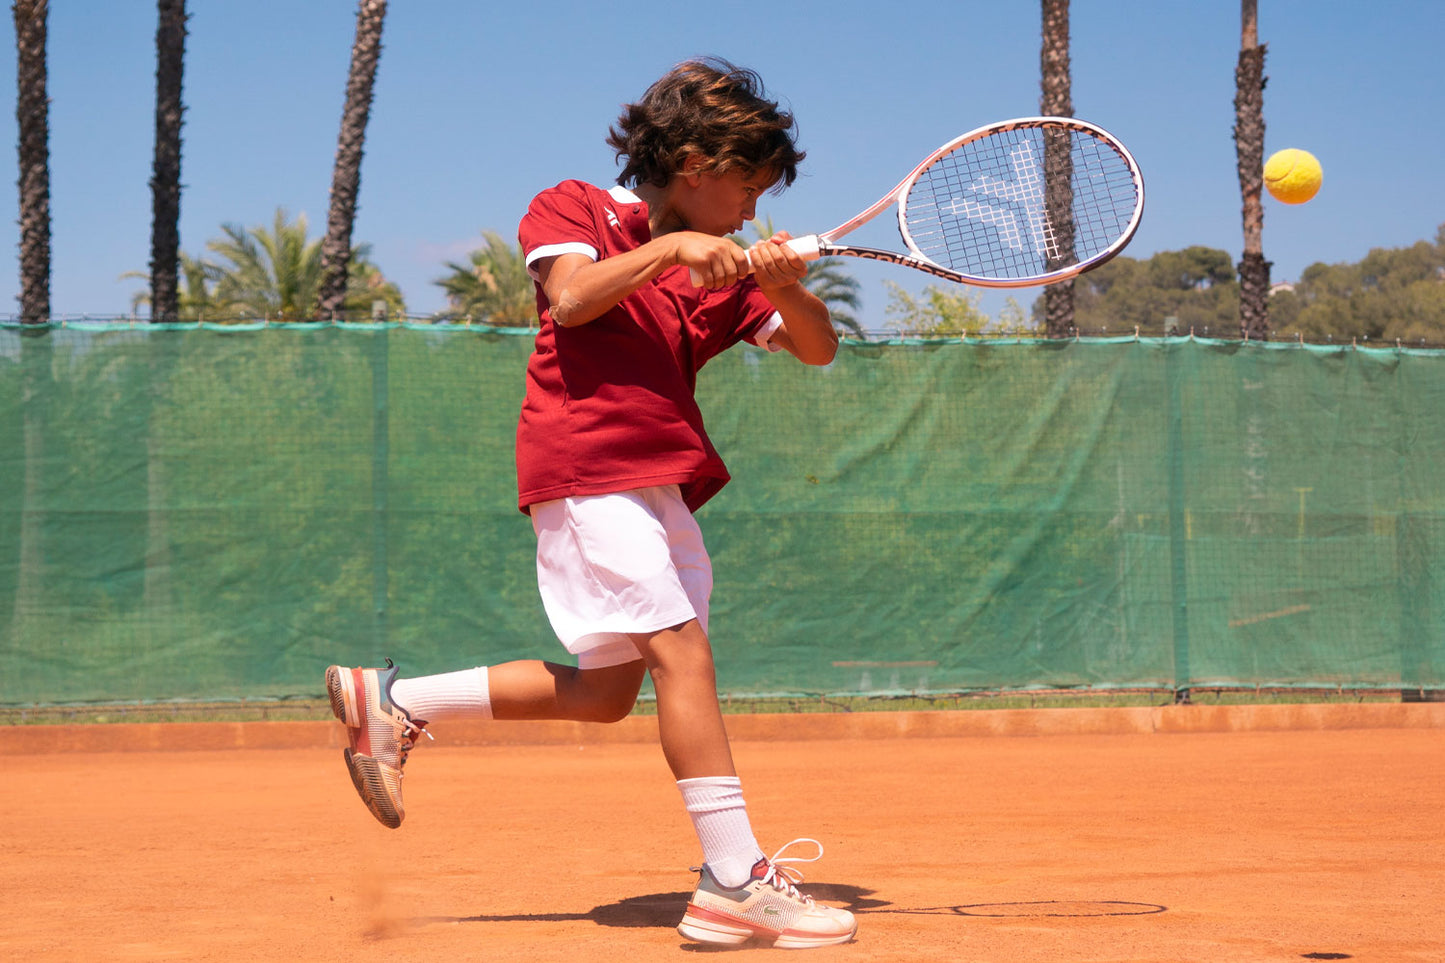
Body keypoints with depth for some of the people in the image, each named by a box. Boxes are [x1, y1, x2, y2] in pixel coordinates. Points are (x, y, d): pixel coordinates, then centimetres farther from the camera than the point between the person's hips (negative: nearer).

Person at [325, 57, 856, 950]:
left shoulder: (719, 271, 19)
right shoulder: (575, 209, 5)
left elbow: (818, 347, 12)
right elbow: (571, 297, -15)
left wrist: (782, 282, -6)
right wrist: (668, 248, -14)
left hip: (656, 482, 8)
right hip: (587, 464, -8)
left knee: (606, 690, 8)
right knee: (683, 649, -16)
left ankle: (394, 702, 18)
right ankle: (735, 881, -19)